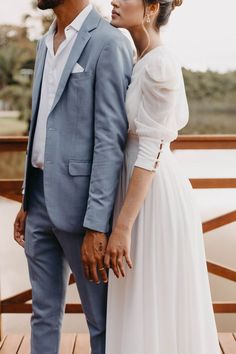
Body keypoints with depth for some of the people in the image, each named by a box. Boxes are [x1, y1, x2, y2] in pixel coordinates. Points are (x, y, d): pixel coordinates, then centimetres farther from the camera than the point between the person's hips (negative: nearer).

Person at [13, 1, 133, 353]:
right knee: (44, 313, 16)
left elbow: (111, 139, -17)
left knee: (101, 318, 8)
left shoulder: (108, 43, -12)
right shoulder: (46, 43, 14)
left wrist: (96, 226, -20)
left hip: (78, 199, -7)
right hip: (41, 194, 8)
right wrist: (27, 201, 18)